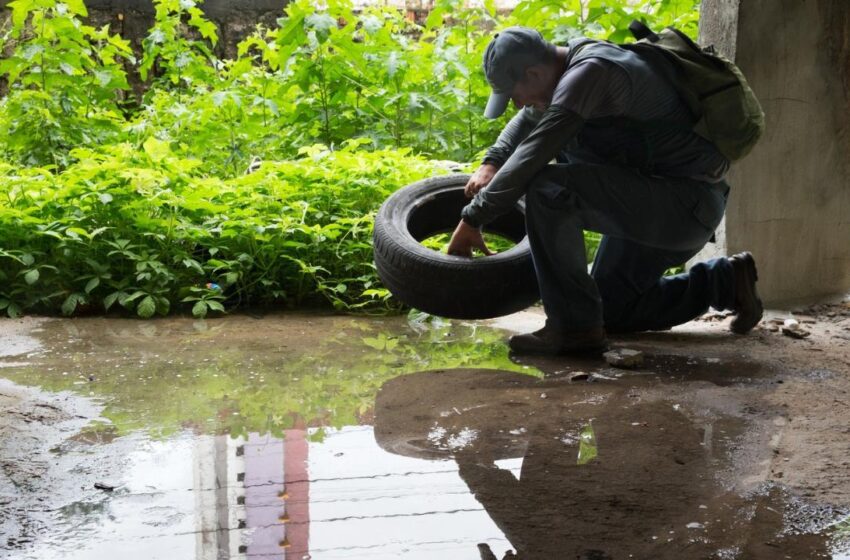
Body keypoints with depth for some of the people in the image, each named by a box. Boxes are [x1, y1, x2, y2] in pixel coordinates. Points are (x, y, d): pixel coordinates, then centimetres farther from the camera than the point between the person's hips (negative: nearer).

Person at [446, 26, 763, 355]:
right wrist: (491, 162, 11)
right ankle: (724, 281, 23)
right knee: (610, 311, 18)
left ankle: (573, 327, -18)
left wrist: (472, 218, -19)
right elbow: (529, 118, 28)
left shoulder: (590, 72, -22)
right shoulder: (577, 62, 8)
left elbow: (532, 155, -27)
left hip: (685, 203, -11)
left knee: (548, 189, -26)